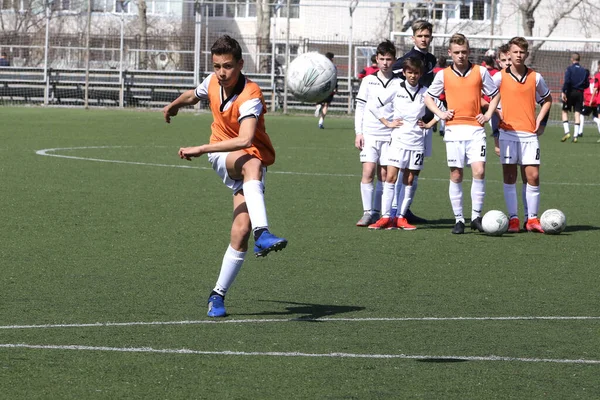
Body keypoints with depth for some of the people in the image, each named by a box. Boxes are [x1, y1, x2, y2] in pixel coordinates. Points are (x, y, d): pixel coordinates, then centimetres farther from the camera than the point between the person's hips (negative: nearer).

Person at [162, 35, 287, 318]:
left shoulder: (250, 96, -25)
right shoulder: (213, 82, -5)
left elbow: (245, 140, -42)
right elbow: (194, 95, 22)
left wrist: (200, 150, -43)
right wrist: (174, 105, 43)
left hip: (252, 160, -3)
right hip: (221, 156, 3)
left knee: (241, 230, -17)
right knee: (252, 165, -36)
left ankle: (218, 294, -2)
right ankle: (262, 233, -56)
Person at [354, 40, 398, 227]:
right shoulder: (368, 81, 7)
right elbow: (360, 107, 8)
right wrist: (358, 132, 2)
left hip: (390, 135, 0)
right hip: (369, 133, 0)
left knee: (384, 175, 2)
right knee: (368, 172, -10)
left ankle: (377, 213, 8)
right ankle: (367, 212, -8)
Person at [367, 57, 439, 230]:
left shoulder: (425, 92, 2)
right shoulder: (396, 89, 0)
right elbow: (373, 106, 4)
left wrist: (429, 124, 5)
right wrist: (387, 122, 1)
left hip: (417, 141, 1)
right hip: (398, 140, -1)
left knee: (409, 180, 4)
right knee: (391, 177, -9)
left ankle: (401, 217, 8)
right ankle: (386, 217, -8)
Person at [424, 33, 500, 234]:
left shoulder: (480, 72, 5)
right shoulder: (443, 75, 7)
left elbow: (495, 95, 16)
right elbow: (428, 97, 18)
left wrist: (488, 114, 3)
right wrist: (440, 113, 3)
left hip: (475, 129, -1)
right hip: (453, 129, 1)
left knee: (479, 171, -14)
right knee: (456, 175, 1)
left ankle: (476, 216, -5)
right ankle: (458, 219, 7)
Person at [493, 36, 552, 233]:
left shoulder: (536, 78, 6)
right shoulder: (500, 77, 0)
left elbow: (547, 99, 19)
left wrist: (539, 120, 7)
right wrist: (496, 112, -5)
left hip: (529, 133, 1)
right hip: (508, 131, -1)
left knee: (533, 176, -3)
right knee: (509, 176, -1)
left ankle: (532, 219, 4)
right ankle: (513, 219, 3)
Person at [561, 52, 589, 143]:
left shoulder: (569, 69, -5)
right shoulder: (584, 70, 8)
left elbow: (567, 81, -17)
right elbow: (587, 84, 9)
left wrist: (563, 92, -16)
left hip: (570, 92, -3)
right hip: (580, 93, 3)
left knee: (565, 112, 7)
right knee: (577, 113, 3)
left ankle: (567, 132, -8)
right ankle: (575, 136, -1)